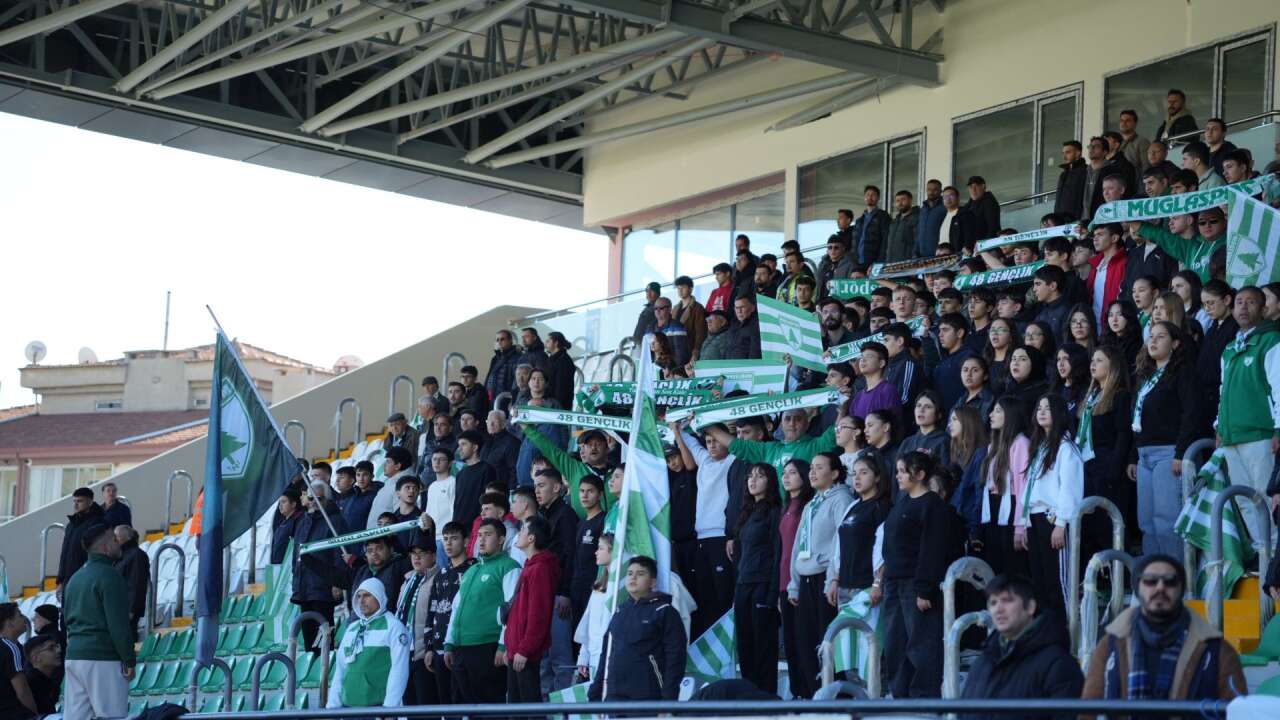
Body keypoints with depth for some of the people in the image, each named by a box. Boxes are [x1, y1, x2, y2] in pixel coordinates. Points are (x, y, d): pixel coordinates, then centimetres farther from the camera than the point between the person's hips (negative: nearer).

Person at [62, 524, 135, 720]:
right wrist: (129, 660, -11)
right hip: (103, 659, -8)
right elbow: (118, 625, -16)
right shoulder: (108, 576, -10)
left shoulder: (74, 578, 18)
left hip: (73, 656, 8)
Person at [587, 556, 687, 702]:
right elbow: (606, 654, 20)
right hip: (613, 697, 6)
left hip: (648, 699, -6)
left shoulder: (664, 612, -3)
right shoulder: (620, 612, 16)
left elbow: (675, 657, -8)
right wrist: (595, 693, 16)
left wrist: (669, 701, -15)